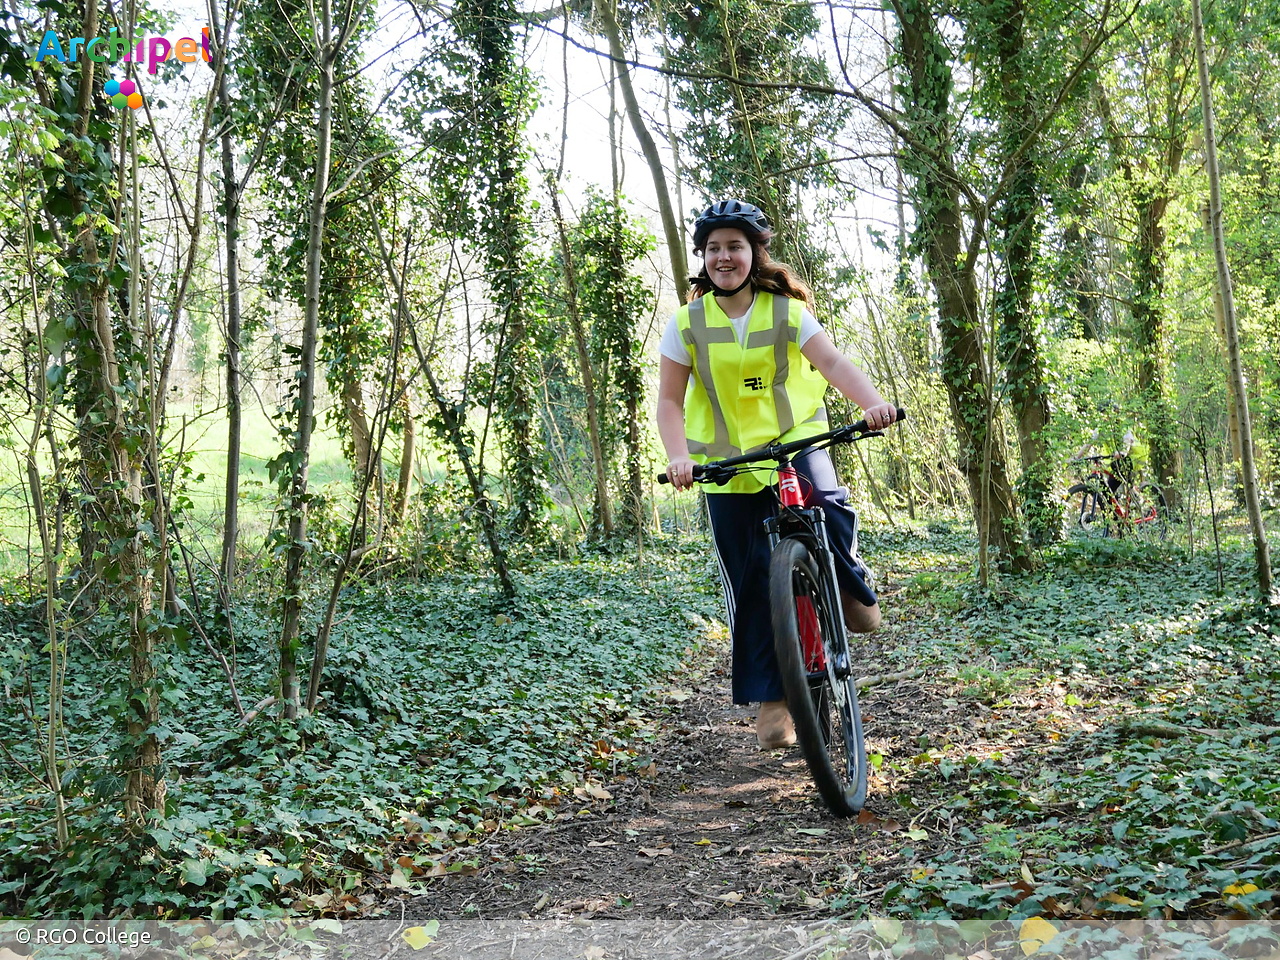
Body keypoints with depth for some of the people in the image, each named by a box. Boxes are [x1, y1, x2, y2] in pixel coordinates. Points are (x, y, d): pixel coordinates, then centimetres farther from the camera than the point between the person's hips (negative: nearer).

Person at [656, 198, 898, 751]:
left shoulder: (786, 309, -3)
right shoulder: (688, 321, -2)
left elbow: (830, 361, -15)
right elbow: (670, 400, -4)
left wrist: (872, 403, -34)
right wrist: (678, 457, -22)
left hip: (795, 438, -1)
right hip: (727, 458, 1)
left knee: (829, 507, -31)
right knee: (750, 581, 0)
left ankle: (852, 585, 3)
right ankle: (771, 698, 12)